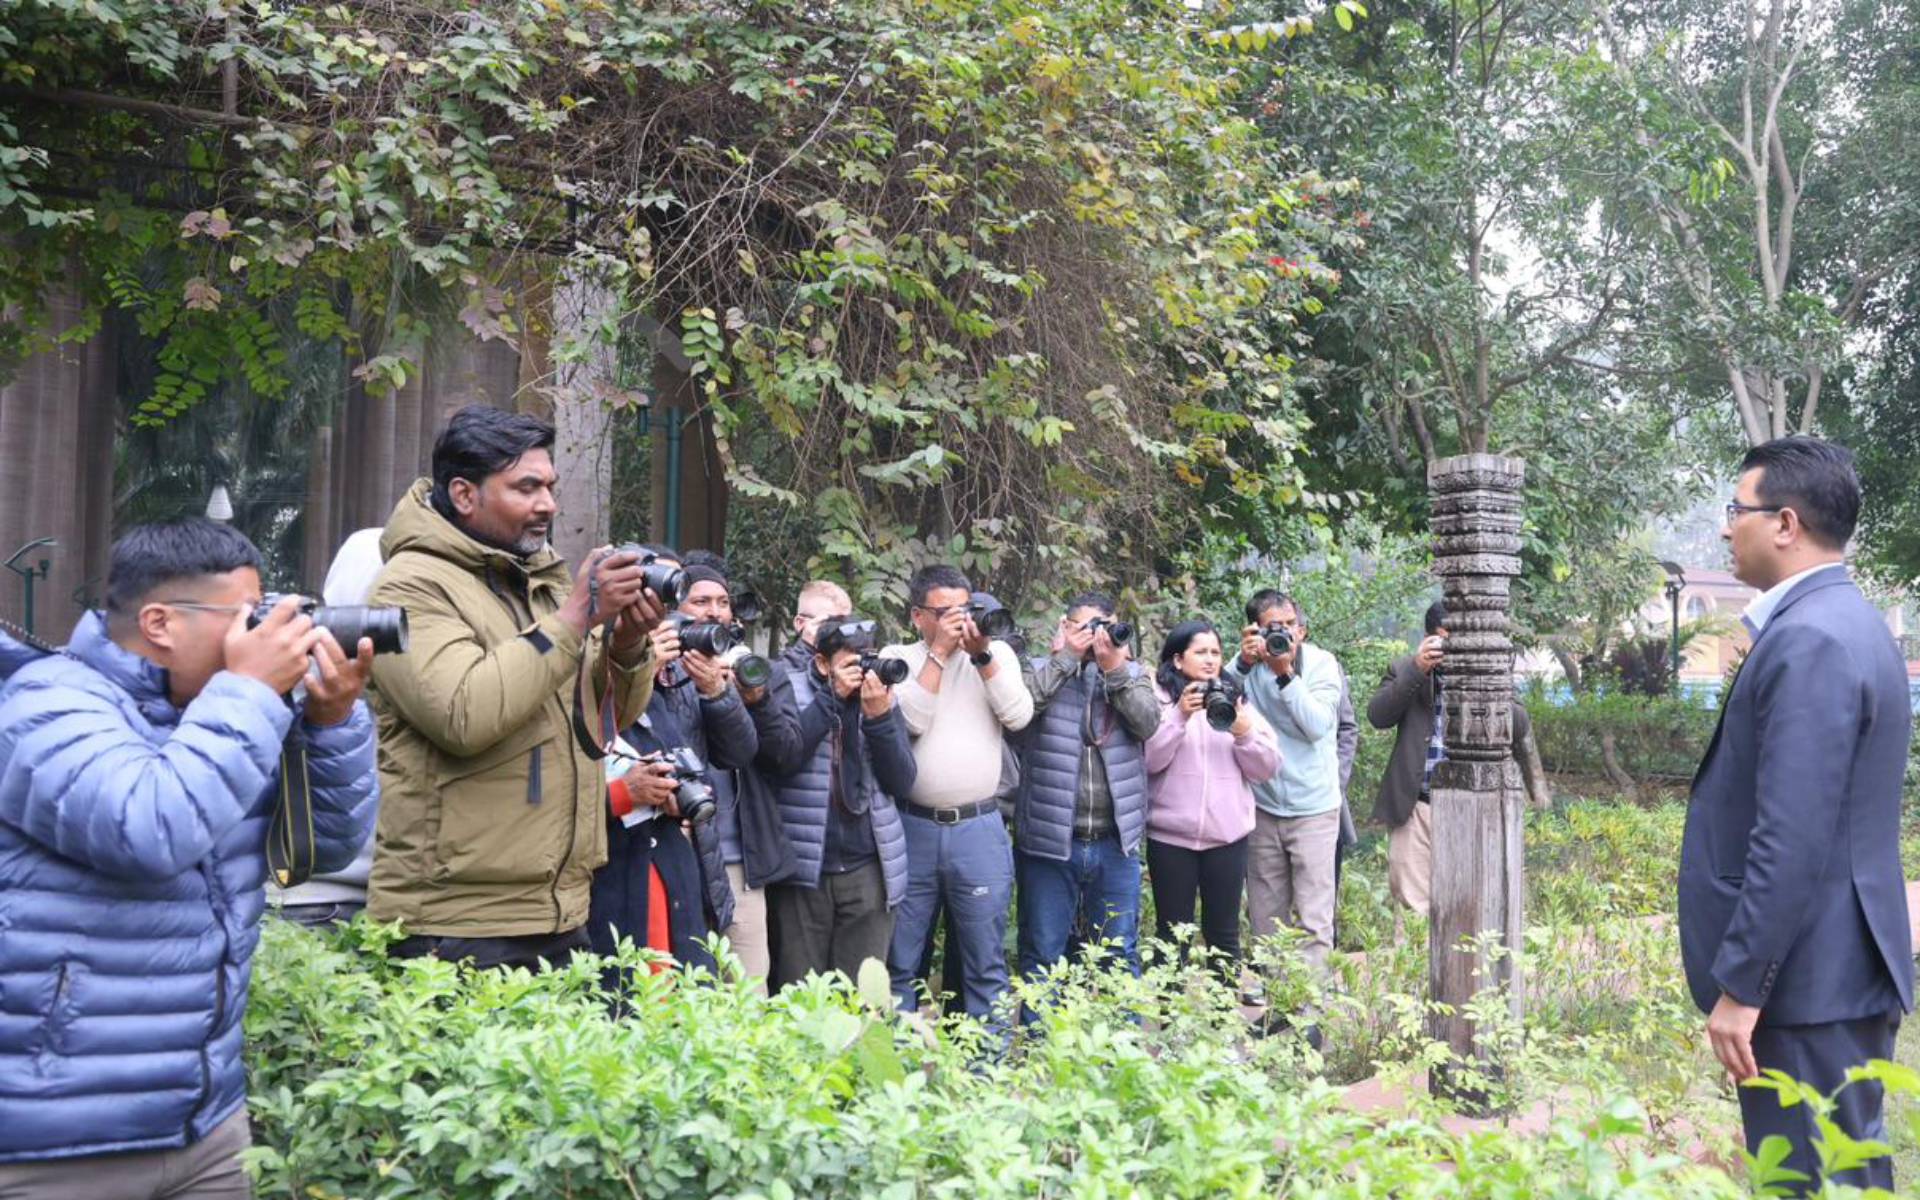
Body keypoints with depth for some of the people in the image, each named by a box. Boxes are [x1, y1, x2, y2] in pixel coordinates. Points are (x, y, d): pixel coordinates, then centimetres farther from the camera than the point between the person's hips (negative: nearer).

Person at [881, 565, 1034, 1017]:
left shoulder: (997, 654, 8)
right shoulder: (898, 656, 5)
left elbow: (1019, 716, -6)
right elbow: (910, 721, -10)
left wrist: (981, 654, -11)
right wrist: (939, 651, -9)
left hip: (980, 830, 0)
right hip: (913, 828, 0)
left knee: (986, 964, 6)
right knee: (900, 962, 8)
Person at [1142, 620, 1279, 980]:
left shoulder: (1237, 700, 11)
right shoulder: (1158, 698, 2)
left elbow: (1268, 767, 6)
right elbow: (1148, 759, -11)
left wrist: (1245, 734, -11)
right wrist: (1179, 716, -19)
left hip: (1227, 835, 3)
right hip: (1170, 835, -2)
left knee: (1223, 932, 9)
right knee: (1172, 932, 4)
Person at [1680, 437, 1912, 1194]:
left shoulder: (1810, 640, -20)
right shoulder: (1837, 621, 12)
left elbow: (1791, 840, -25)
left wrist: (1739, 985, -20)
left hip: (1806, 978, -10)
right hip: (1830, 970, 10)